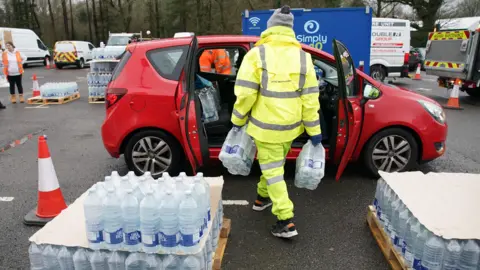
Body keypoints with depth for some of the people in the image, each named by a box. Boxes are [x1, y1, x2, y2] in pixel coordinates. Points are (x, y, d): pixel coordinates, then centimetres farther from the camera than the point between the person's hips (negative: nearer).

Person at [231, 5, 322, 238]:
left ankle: (286, 222, 4)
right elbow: (309, 98, -2)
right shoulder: (303, 57, -1)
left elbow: (245, 93, -14)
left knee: (272, 170, 5)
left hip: (265, 126, -4)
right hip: (290, 126, 4)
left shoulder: (257, 54, -11)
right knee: (274, 165, 24)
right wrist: (314, 130, 4)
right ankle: (263, 197, 44)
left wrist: (238, 120, 1)